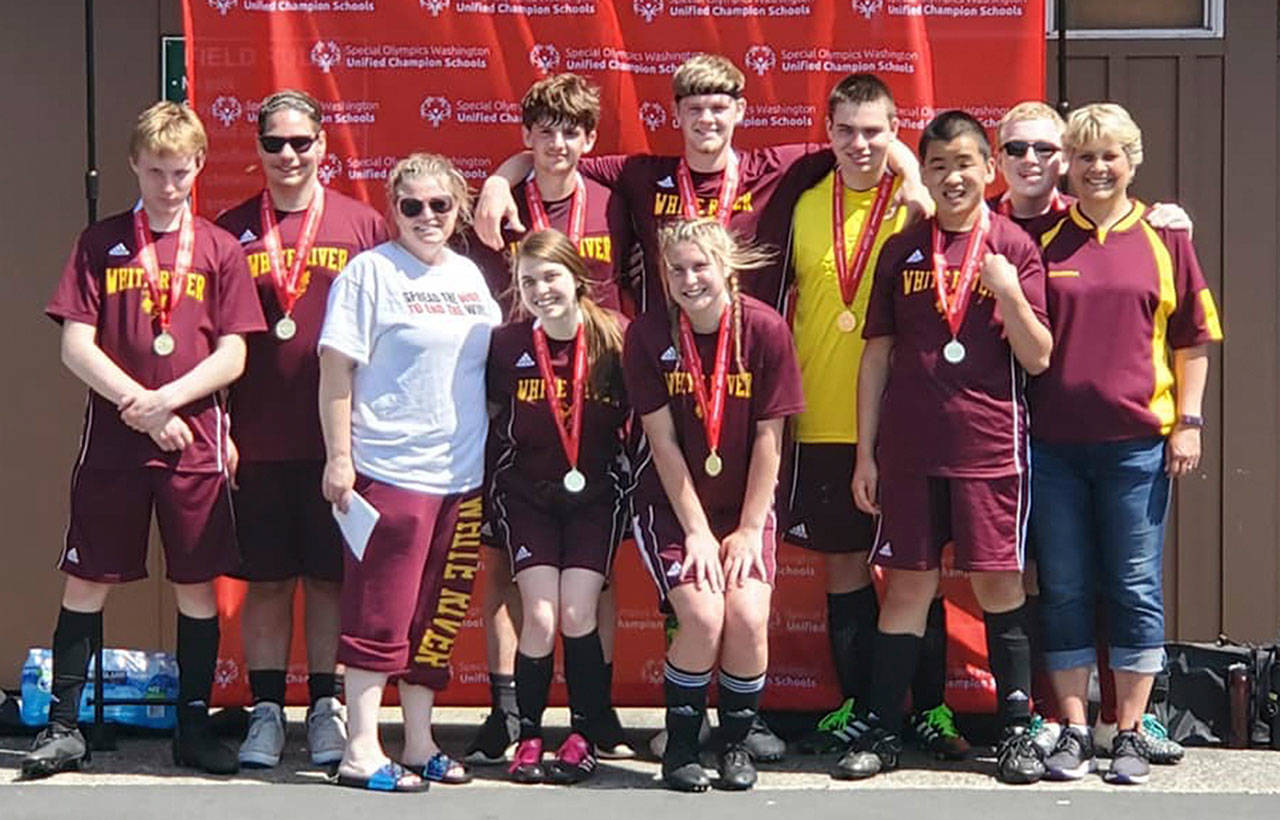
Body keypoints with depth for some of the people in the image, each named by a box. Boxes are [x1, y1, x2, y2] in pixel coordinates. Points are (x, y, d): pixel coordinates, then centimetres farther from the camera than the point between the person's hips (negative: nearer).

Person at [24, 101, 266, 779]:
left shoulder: (219, 250, 4)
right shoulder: (100, 243, 4)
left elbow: (232, 357, -1)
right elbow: (76, 346, -2)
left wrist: (164, 400, -13)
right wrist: (139, 406, -12)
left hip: (193, 443, 0)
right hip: (111, 441, 0)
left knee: (197, 587, 5)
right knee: (86, 582, 4)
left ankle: (194, 725, 16)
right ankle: (64, 725, 14)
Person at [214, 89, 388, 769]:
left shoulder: (363, 225, 3)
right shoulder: (233, 230, 5)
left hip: (339, 439, -1)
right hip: (258, 442, 1)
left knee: (330, 579, 6)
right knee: (265, 581, 6)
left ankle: (326, 707, 18)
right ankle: (266, 712, 15)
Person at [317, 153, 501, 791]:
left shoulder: (471, 276, 13)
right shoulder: (370, 271, -4)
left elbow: (495, 366, 21)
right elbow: (336, 367, -7)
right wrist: (339, 457, -11)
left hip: (462, 476, 6)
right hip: (389, 470, -6)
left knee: (439, 617, 10)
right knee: (381, 616, -4)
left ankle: (420, 745, 20)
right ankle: (361, 752, 2)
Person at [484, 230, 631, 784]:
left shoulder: (613, 339, -10)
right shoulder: (506, 345, -9)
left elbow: (640, 418, 1)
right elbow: (487, 417, 4)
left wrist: (637, 480, -1)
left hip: (596, 494, 0)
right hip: (525, 495, 0)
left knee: (577, 616, -9)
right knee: (540, 618, -10)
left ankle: (584, 738, 8)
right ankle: (527, 739, 6)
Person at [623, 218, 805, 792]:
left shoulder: (765, 330, -11)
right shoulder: (648, 335, -10)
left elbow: (768, 437, -7)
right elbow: (662, 441, -9)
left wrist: (749, 529, -8)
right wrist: (697, 530, -11)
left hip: (746, 504, 1)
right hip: (672, 504, -1)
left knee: (748, 617, -17)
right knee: (703, 617, -19)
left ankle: (737, 742, 7)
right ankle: (680, 746, 2)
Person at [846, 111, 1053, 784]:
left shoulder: (1014, 248, 1)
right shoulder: (901, 251, 7)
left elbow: (1038, 359, -2)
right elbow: (876, 356, 10)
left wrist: (1011, 297, -19)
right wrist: (865, 451, 7)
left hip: (990, 444, -2)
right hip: (909, 448, 2)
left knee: (997, 581, 2)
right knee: (908, 583, 6)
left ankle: (1017, 730, 12)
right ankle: (880, 731, 13)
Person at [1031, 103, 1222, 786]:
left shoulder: (1164, 236, 5)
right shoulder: (1043, 238, 6)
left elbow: (1192, 338, 8)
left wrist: (1188, 422, 1)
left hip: (1136, 441, -1)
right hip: (1053, 442, 1)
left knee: (1135, 589, 3)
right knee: (1063, 590, 5)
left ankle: (1129, 734, 12)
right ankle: (1073, 731, 14)